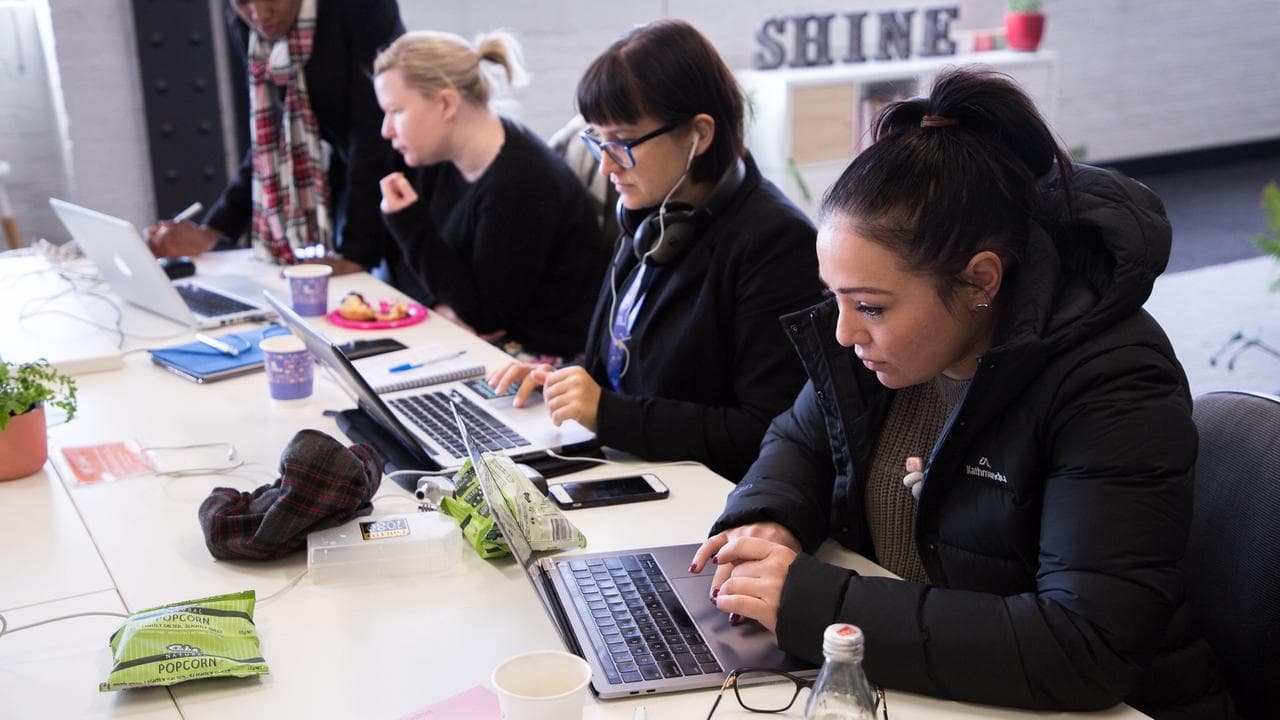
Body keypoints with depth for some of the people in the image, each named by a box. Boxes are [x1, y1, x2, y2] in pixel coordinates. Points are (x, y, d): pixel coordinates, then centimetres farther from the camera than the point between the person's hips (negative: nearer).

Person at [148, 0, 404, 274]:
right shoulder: (244, 26, -7)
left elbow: (377, 132, -29)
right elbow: (269, 139, -1)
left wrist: (356, 252, -33)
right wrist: (212, 231, -8)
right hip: (353, 176, 5)